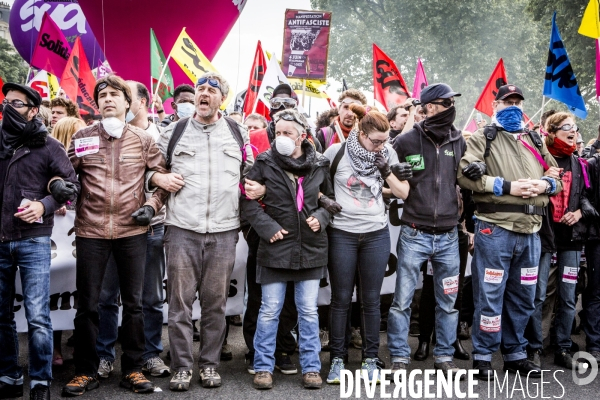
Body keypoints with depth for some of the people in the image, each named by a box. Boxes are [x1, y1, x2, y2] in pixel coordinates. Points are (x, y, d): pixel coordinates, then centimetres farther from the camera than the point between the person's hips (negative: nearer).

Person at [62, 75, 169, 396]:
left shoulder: (144, 140, 6)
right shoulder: (82, 138, 7)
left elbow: (162, 177, 9)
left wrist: (152, 205, -5)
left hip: (132, 231, 0)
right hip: (90, 231, 0)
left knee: (133, 303, 7)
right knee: (87, 304, 6)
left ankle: (132, 370, 19)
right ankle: (85, 371, 20)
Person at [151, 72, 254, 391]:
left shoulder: (238, 133, 10)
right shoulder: (174, 132, 8)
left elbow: (251, 170, 20)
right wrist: (160, 179, -6)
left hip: (224, 232, 1)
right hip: (182, 229, 0)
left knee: (215, 302, 8)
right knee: (180, 301, 2)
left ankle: (209, 363, 22)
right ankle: (182, 367, 14)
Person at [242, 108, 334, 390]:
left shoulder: (319, 165, 2)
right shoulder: (265, 163, -4)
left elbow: (331, 198, 15)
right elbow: (248, 202, -3)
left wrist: (321, 217, -2)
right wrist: (267, 227, -12)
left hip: (311, 248, 2)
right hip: (275, 247, -2)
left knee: (309, 311, 9)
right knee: (269, 310, 5)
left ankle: (311, 367, 20)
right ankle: (264, 367, 18)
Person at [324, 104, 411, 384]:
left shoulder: (388, 153, 2)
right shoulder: (336, 152, -5)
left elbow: (403, 193, 2)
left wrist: (386, 169, -11)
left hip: (376, 234, 2)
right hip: (342, 234, -2)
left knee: (371, 299, 7)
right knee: (341, 299, 5)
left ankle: (371, 359, 18)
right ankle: (337, 359, 15)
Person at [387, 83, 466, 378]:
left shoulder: (459, 142, 8)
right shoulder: (407, 141, -4)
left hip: (448, 237, 4)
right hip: (414, 235, -3)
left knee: (448, 301, 11)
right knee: (402, 300, 0)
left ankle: (444, 356, 25)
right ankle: (399, 358, 13)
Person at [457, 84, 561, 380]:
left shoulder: (534, 141, 20)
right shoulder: (484, 138, 2)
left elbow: (556, 176, 22)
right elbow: (466, 175, -11)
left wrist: (546, 184, -2)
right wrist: (507, 186, -15)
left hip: (530, 231, 6)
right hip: (495, 228, -6)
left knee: (523, 297, 13)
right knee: (490, 295, -1)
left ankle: (515, 354, 26)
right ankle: (483, 356, 10)